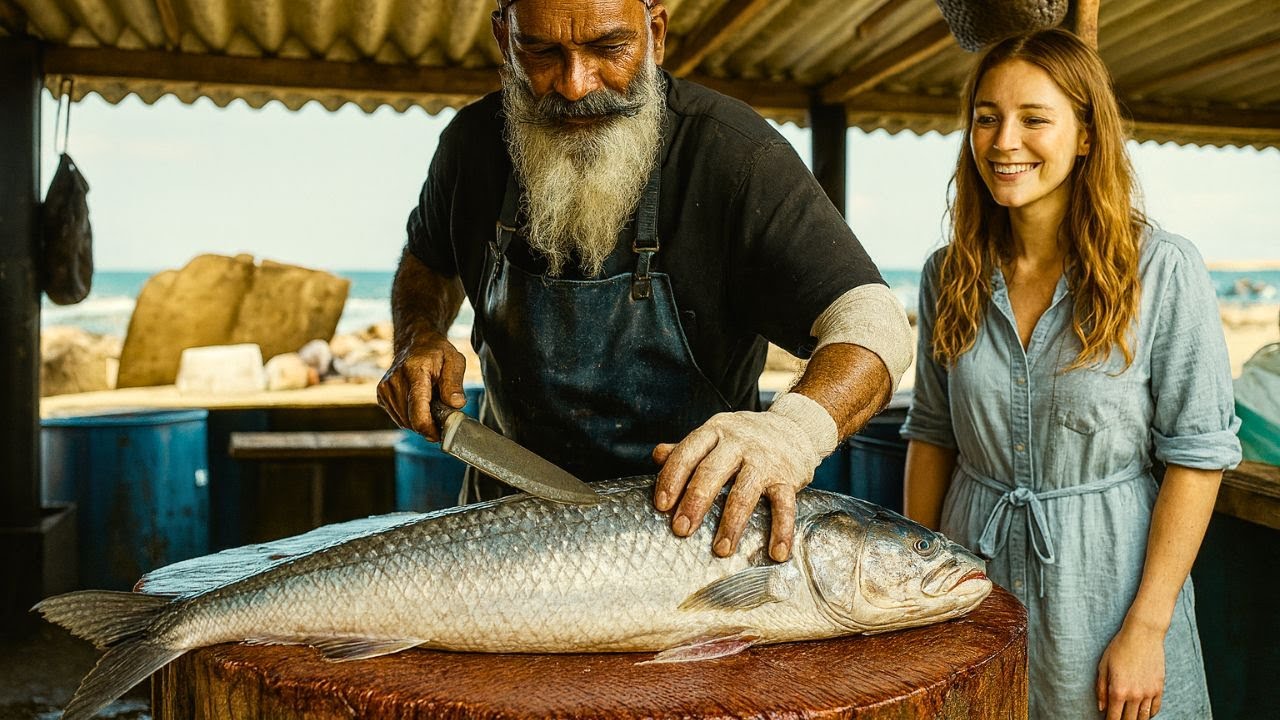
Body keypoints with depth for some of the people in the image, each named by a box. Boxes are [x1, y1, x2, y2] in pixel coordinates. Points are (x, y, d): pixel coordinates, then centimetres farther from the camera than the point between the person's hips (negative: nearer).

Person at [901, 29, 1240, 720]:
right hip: (971, 578, 3)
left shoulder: (1162, 269, -12)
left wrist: (1146, 627, -13)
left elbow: (1196, 454, -11)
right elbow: (932, 434, 6)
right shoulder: (950, 273, 0)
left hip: (1102, 578, -3)